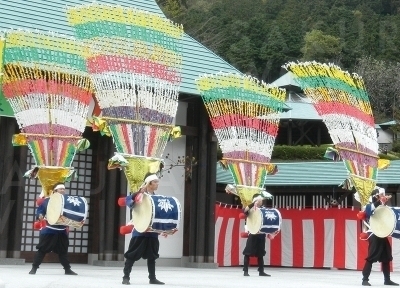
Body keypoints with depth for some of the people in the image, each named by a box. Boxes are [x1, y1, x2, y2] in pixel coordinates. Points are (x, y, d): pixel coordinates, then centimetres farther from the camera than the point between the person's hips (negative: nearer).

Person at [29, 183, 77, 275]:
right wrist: (40, 215, -21)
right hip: (48, 230, -3)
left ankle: (67, 269, 17)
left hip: (62, 231, 3)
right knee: (42, 250, -2)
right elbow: (40, 210, 1)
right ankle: (34, 268, 5)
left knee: (63, 251, 11)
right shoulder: (47, 201, -2)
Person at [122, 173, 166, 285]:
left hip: (152, 231, 6)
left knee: (152, 255, 11)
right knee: (132, 255, -2)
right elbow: (128, 200, -23)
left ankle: (152, 278, 19)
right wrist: (135, 205, -40)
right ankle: (126, 277, 3)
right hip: (140, 231, -6)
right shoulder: (140, 194, -7)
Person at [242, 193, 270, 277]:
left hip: (261, 235, 5)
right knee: (248, 253, -5)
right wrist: (254, 203, -33)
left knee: (260, 254, 10)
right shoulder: (251, 210, -5)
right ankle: (245, 271, -2)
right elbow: (245, 210, -29)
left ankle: (261, 271, 15)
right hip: (252, 234, -5)